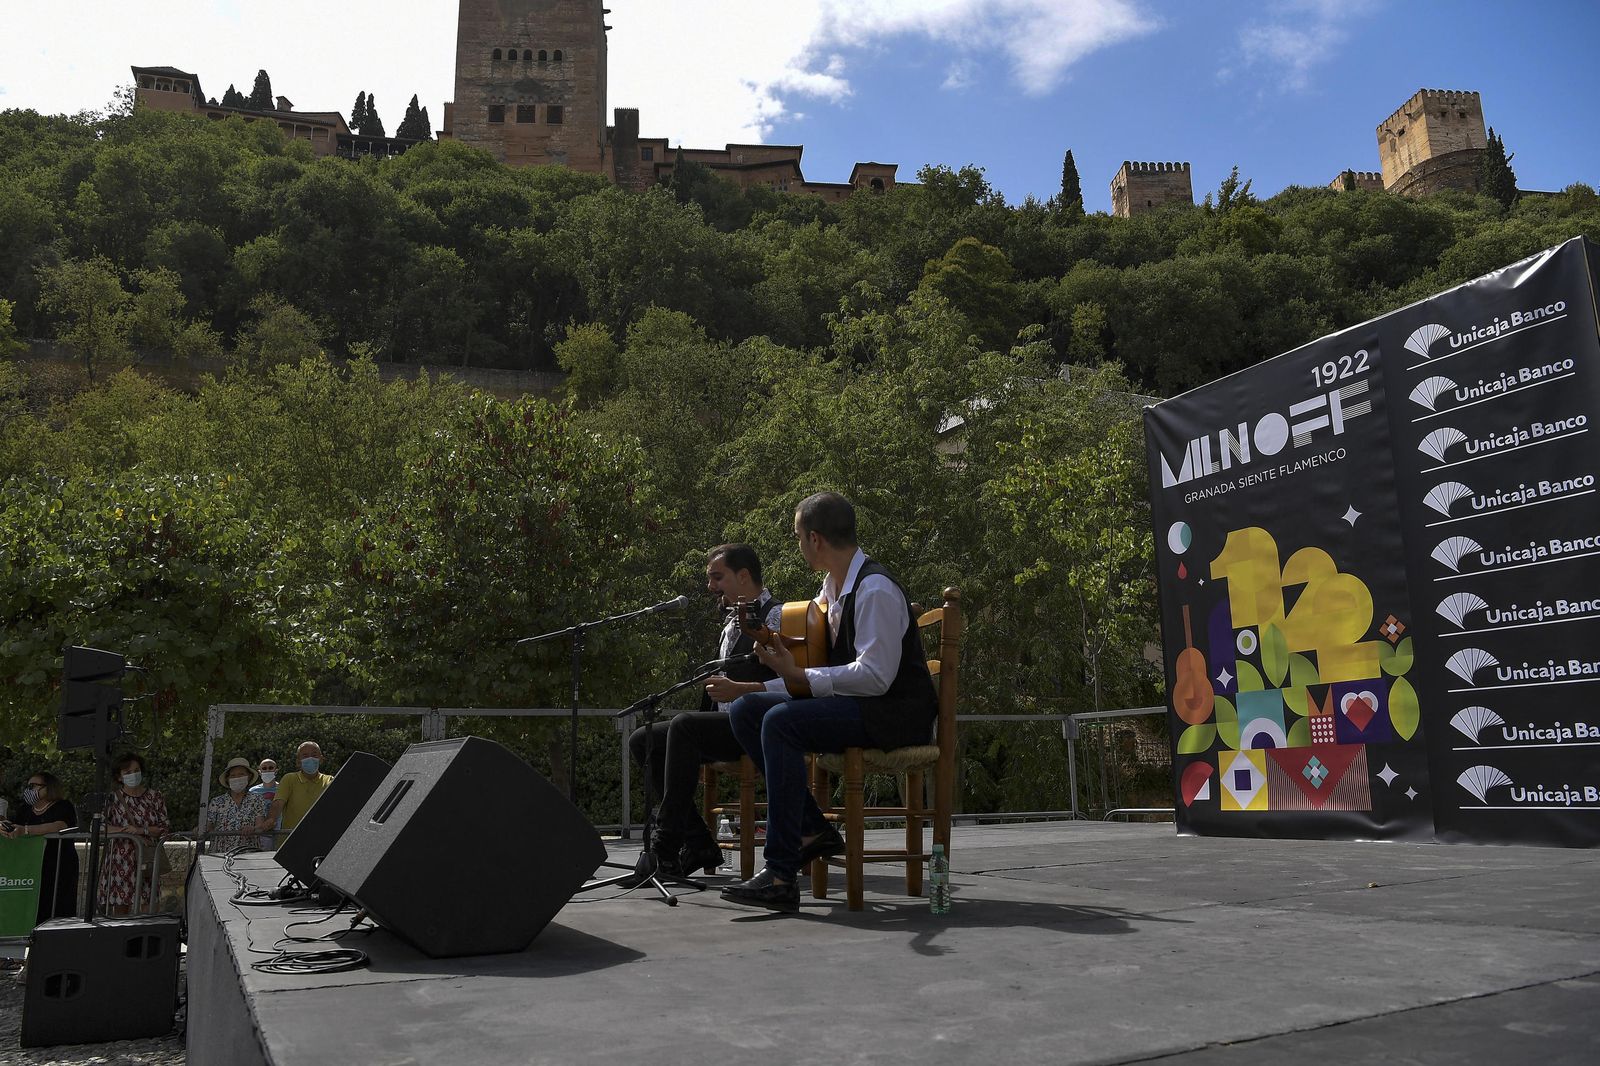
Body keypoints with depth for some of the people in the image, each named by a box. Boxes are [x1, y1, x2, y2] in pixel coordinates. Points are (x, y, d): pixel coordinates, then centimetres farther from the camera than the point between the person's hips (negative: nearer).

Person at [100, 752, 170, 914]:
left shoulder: (155, 797, 9)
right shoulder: (113, 798, 6)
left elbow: (164, 827, 3)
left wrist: (141, 830, -11)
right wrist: (123, 831, -15)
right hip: (121, 858, -1)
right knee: (120, 905, -4)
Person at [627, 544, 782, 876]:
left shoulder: (775, 616, -5)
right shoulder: (732, 622, 23)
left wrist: (741, 689, -25)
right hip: (723, 722, 9)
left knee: (684, 724, -31)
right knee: (642, 740, -4)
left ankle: (666, 847, -27)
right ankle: (698, 844, -5)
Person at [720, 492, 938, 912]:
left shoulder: (875, 589, -17)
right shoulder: (832, 586, 12)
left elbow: (876, 675, -24)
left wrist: (800, 677, -23)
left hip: (896, 712, -9)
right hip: (852, 703, 10)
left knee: (781, 721, -30)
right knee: (745, 711, -3)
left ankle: (781, 875, -27)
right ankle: (812, 829, -3)